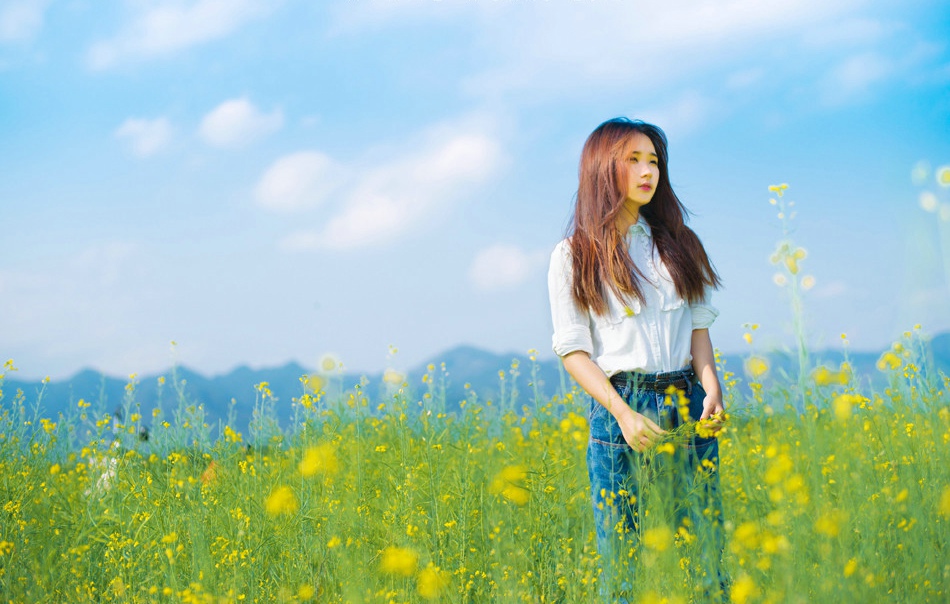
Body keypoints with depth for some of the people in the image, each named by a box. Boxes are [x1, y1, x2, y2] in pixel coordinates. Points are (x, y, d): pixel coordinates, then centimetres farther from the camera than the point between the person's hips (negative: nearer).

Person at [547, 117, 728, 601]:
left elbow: (699, 326, 12)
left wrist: (711, 387, -6)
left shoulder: (678, 242, 14)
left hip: (687, 402, 3)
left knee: (706, 541, -1)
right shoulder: (573, 256, 3)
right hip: (619, 403, -3)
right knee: (620, 548, -1)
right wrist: (622, 413, -15)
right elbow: (573, 350, -2)